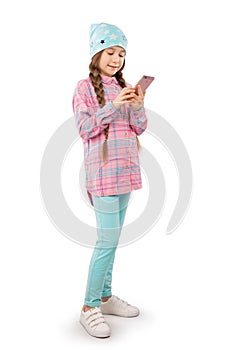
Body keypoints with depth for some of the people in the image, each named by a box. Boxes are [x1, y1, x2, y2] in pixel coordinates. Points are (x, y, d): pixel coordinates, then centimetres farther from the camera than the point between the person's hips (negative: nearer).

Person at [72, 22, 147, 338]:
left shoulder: (124, 87, 14)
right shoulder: (85, 87, -2)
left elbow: (141, 128, 10)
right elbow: (85, 128, -11)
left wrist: (137, 106, -9)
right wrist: (113, 105, -20)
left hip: (126, 168, 6)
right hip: (103, 170, -6)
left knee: (112, 237, 12)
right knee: (108, 239, -9)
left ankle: (106, 297, 24)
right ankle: (89, 308, 5)